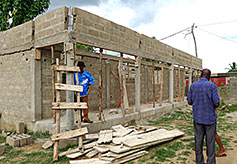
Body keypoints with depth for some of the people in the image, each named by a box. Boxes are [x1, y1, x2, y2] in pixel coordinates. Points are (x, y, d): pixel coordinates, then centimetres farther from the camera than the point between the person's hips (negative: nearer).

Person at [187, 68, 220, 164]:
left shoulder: (193, 85, 0)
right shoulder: (212, 85, -11)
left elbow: (189, 102, 3)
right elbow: (217, 103, -14)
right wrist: (212, 108, 8)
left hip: (197, 118, 3)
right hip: (210, 118, -3)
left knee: (198, 141, 10)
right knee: (210, 142, 9)